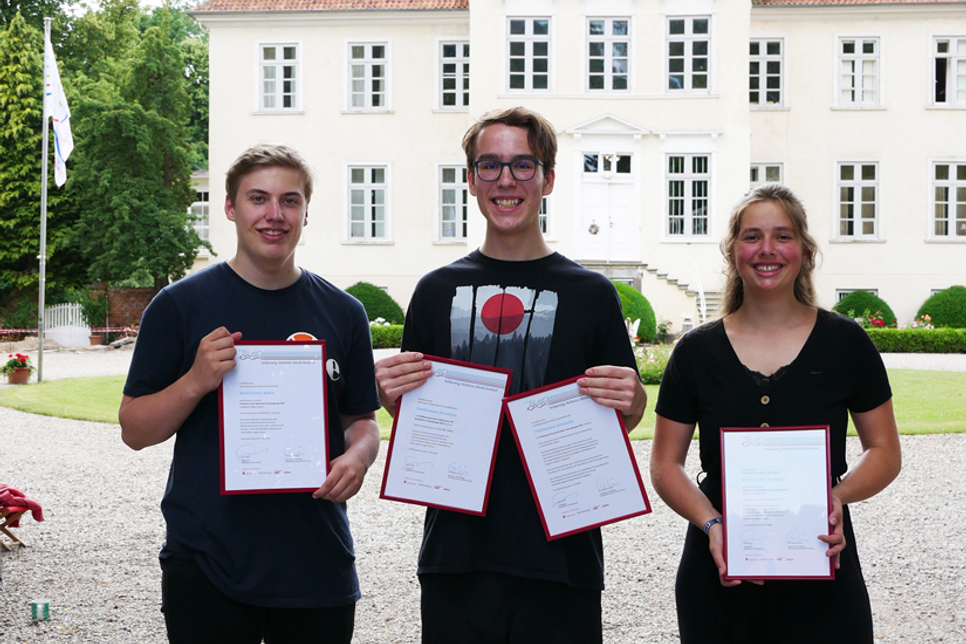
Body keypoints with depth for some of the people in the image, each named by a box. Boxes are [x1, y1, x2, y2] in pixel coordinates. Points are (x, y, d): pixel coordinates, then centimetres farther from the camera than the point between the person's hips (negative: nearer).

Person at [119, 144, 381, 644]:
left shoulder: (342, 313, 8)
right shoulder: (181, 305, 0)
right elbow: (134, 429, 0)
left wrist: (357, 457, -8)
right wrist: (196, 382, -17)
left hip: (319, 566, 2)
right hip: (206, 564, -2)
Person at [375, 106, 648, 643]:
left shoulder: (592, 293, 4)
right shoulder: (438, 290, 8)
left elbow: (627, 418, 8)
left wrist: (629, 399, -14)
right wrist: (392, 393, -8)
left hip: (561, 556, -1)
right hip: (456, 556, 1)